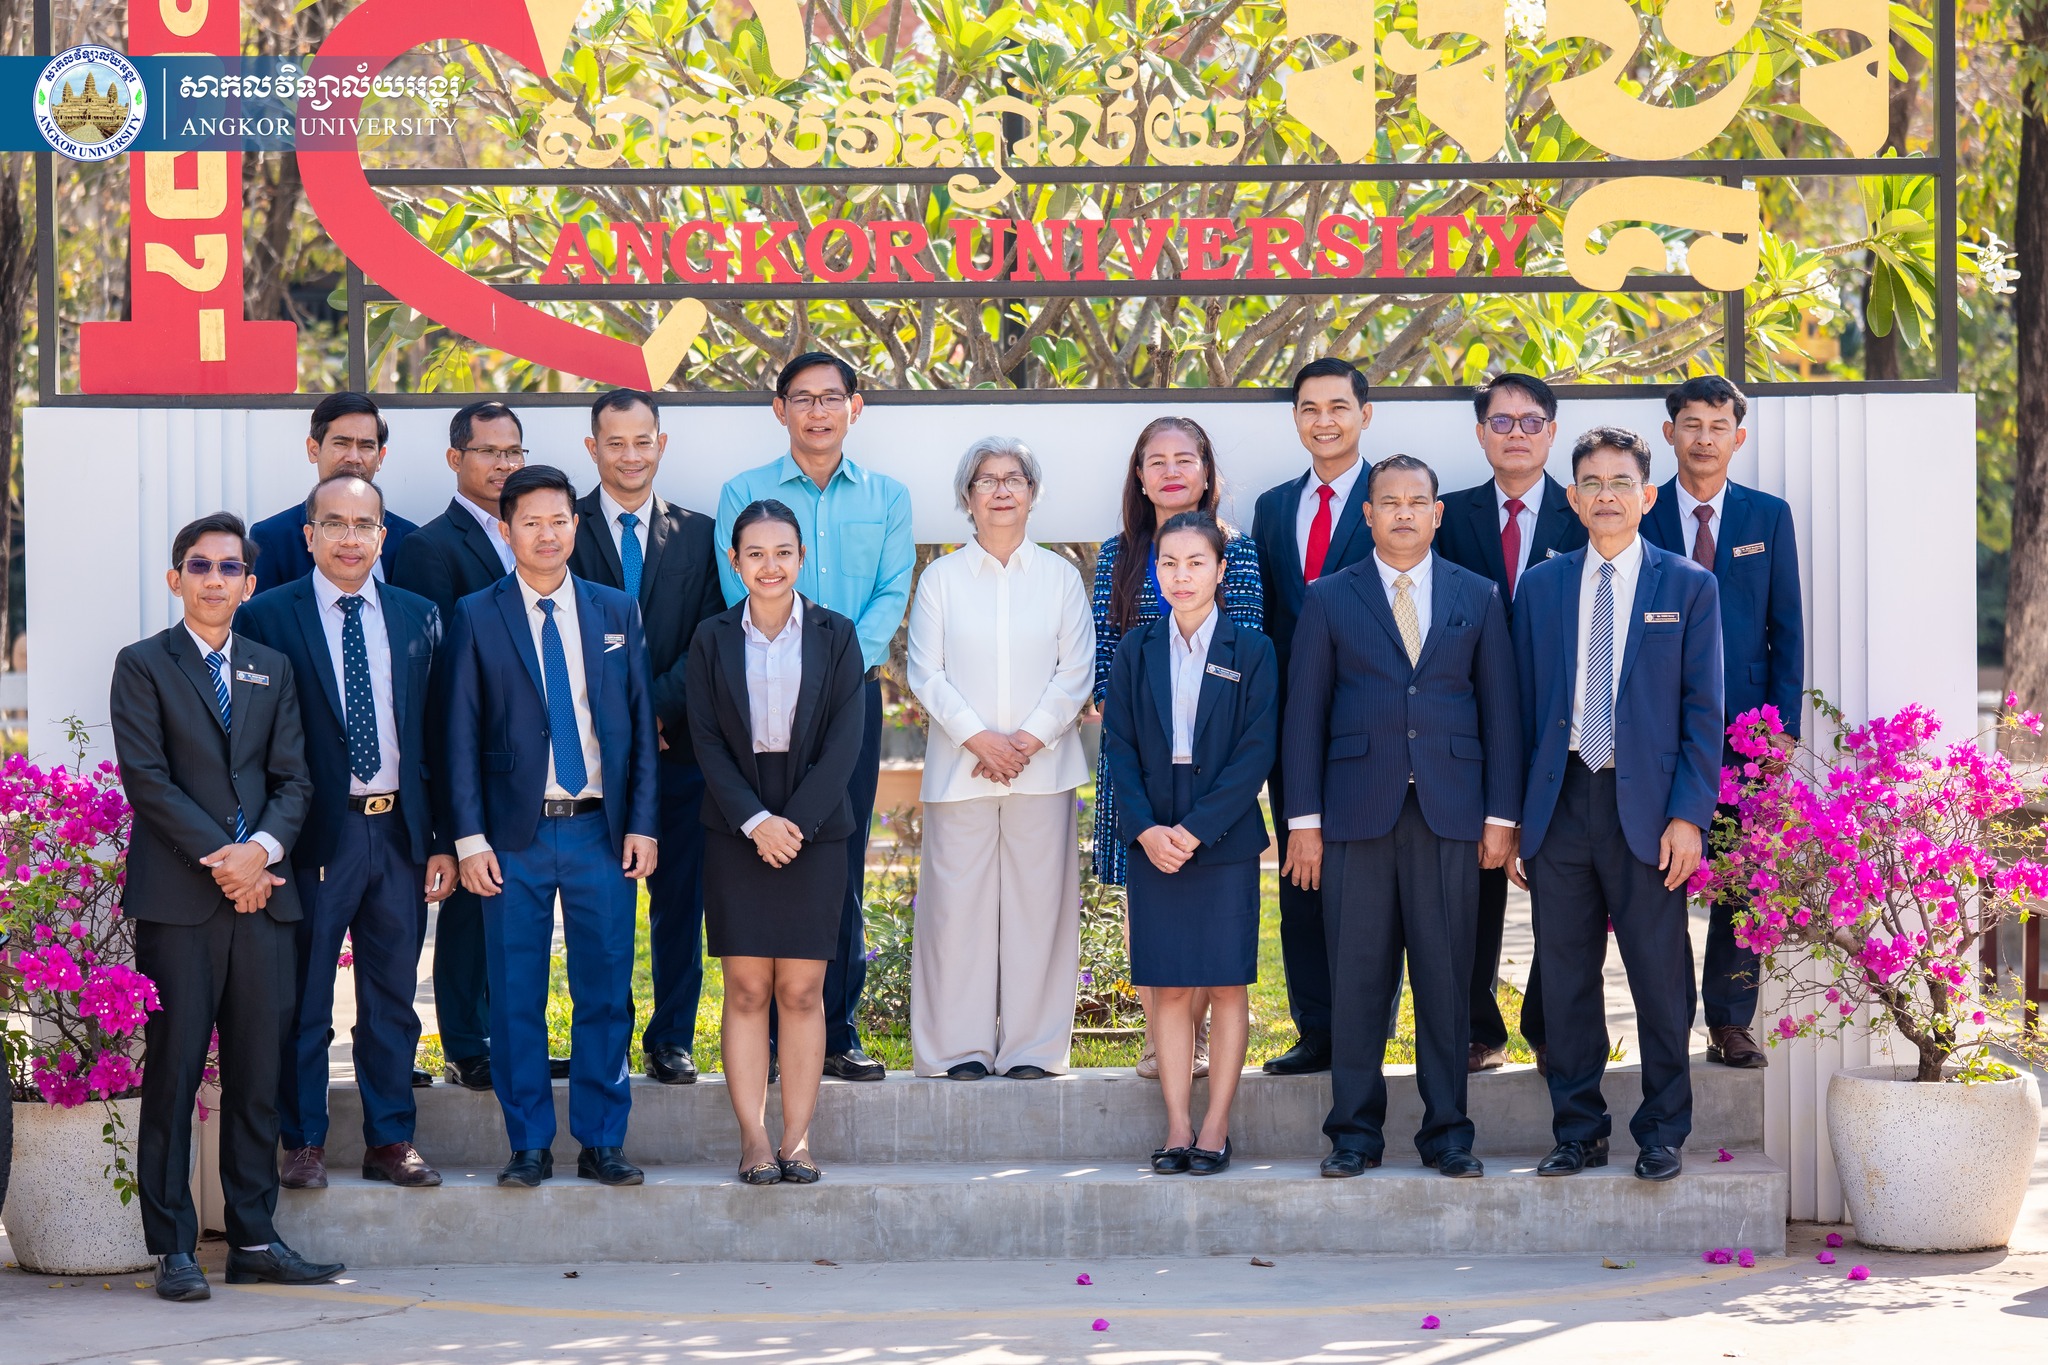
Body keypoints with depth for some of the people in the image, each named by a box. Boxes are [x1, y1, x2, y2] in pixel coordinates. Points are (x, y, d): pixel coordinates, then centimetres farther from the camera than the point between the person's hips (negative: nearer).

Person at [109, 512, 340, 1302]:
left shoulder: (272, 670, 18)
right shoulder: (143, 666, 5)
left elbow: (293, 779, 11)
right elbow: (146, 777, -5)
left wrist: (260, 849, -8)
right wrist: (220, 857, -12)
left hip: (259, 894, 4)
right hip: (176, 897, -4)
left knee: (258, 1076, 4)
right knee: (173, 1073, -4)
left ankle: (254, 1241, 9)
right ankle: (173, 1250, -2)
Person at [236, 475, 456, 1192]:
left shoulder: (418, 619, 9)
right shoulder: (267, 617, -2)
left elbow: (438, 735, 10)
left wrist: (443, 842, 5)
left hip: (400, 831, 3)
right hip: (316, 833, -3)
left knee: (392, 1001, 10)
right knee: (303, 1003, 4)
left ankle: (390, 1141, 18)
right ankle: (303, 1145, 13)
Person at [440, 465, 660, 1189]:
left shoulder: (616, 612, 9)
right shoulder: (476, 618, 2)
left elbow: (641, 723, 9)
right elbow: (461, 736, 1)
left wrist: (642, 825, 1)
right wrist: (470, 840, -6)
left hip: (602, 833, 2)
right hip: (515, 836, -2)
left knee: (605, 993, 4)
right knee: (516, 999, 2)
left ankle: (602, 1143, 13)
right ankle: (529, 1146, 11)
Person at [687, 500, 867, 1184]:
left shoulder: (835, 635, 3)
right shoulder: (712, 639, 5)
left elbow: (845, 738, -3)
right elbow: (706, 739, 0)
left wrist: (796, 821, -12)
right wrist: (755, 820, -12)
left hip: (815, 827, 0)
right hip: (735, 831, 0)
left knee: (801, 990, 0)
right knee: (746, 989, -1)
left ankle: (798, 1137, 3)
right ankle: (753, 1138, 1)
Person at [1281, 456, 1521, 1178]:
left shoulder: (1477, 597, 11)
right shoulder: (1329, 598, 8)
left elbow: (1499, 708, 9)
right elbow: (1305, 712, 6)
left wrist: (1501, 816, 3)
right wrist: (1304, 820, 0)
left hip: (1450, 814, 1)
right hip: (1357, 813, 0)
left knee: (1446, 977, 1)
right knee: (1357, 977, 0)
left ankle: (1447, 1132, 9)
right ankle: (1355, 1132, 8)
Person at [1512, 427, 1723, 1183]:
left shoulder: (1688, 587, 3)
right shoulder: (1541, 587, 10)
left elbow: (1703, 711, 0)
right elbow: (1522, 706, 11)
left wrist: (1688, 814, -9)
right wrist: (1512, 816, 5)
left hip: (1647, 808, -2)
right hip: (1560, 802, 3)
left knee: (1660, 979, 2)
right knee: (1565, 976, 6)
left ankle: (1663, 1134, 13)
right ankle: (1578, 1131, 16)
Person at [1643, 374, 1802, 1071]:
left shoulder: (1769, 516, 9)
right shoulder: (1638, 517, 4)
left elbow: (1786, 625, 8)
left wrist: (1785, 723, 0)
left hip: (1746, 723, 1)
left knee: (1741, 881, 3)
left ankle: (1731, 1025, 9)